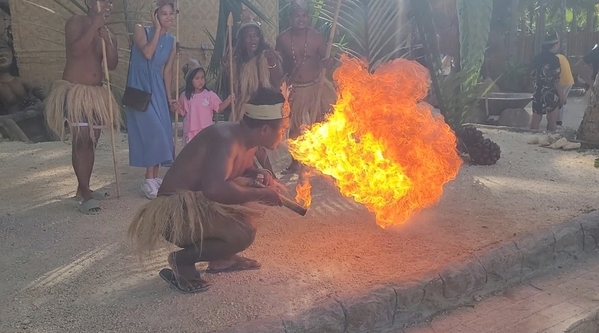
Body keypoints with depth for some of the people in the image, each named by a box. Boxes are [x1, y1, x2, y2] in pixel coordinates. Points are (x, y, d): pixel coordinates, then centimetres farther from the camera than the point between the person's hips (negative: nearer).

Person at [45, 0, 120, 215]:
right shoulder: (76, 22, -5)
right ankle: (85, 195, -12)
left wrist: (107, 39, -13)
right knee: (80, 141, -12)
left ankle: (83, 189, 19)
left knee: (91, 142, 9)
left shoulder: (108, 34, 13)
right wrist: (95, 25, -19)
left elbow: (112, 64, 0)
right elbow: (76, 50, -22)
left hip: (96, 93, 7)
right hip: (74, 91, -7)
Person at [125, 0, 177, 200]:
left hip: (157, 89, 5)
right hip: (140, 87, -5)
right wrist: (157, 29, -14)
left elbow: (167, 71, 11)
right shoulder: (141, 30, -5)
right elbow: (147, 53, -23)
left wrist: (169, 97, 9)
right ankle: (149, 179, -10)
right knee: (152, 130, -16)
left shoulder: (172, 41, 8)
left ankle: (155, 177, 13)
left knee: (162, 132, 2)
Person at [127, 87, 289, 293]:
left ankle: (221, 259, 17)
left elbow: (242, 170, 24)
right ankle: (181, 261, -6)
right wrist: (260, 193, -27)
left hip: (201, 200, 10)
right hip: (176, 210, -10)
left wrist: (260, 176, 0)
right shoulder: (226, 139, -26)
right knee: (243, 234, -26)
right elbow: (215, 189, -42)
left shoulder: (248, 140, 3)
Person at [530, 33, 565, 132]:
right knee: (552, 121, 3)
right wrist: (562, 95, -9)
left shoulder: (537, 58, 7)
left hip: (538, 93, 6)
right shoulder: (553, 59, -14)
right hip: (551, 94, -6)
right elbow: (555, 81, -16)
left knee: (535, 120, 8)